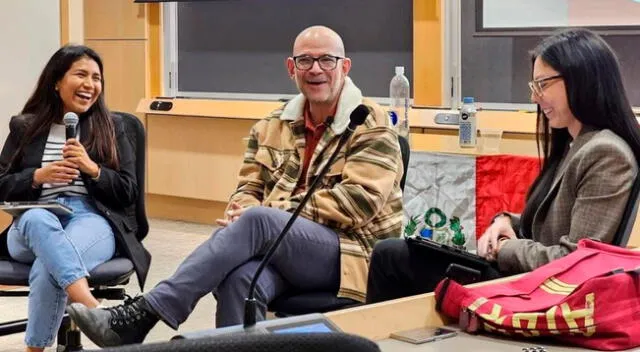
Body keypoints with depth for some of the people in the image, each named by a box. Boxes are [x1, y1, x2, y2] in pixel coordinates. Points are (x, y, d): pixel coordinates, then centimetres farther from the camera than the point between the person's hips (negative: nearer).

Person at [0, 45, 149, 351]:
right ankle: (90, 306, -57)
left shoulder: (111, 127, 16)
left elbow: (128, 194, 9)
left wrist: (92, 169, -8)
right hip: (31, 225, 1)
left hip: (92, 219, -1)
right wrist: (39, 176, -8)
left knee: (48, 269, -38)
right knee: (38, 219, -41)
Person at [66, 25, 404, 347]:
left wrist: (277, 211, -17)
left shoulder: (371, 126, -1)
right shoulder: (272, 127, 15)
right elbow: (249, 189, 14)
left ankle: (140, 316, -34)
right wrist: (241, 213, -12)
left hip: (350, 255, -4)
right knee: (241, 278, -35)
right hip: (283, 252, 4)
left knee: (256, 221, -32)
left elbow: (358, 201, -13)